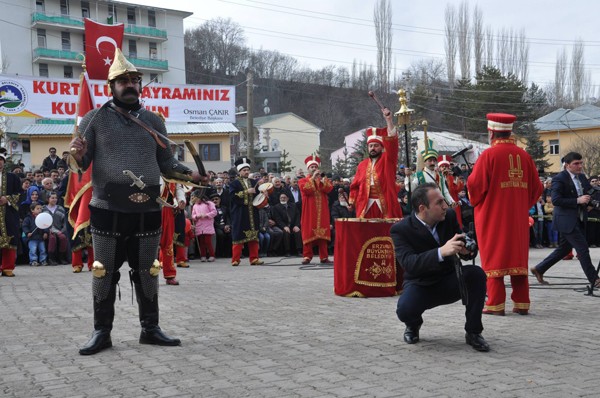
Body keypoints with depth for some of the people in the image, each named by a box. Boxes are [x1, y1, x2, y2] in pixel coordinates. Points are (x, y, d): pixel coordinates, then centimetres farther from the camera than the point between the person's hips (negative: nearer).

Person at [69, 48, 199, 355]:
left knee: (147, 272, 10)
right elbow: (83, 163, 0)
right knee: (104, 272, 4)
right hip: (108, 211, -3)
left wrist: (191, 174, -4)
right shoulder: (95, 119, 1)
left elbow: (166, 163, 13)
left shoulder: (154, 121, 11)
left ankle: (150, 328, 20)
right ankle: (102, 332, 14)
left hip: (147, 211, 3)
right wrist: (78, 155, -23)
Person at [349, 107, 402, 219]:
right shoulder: (362, 165, 13)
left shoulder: (388, 160, 4)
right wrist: (352, 201, 5)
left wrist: (388, 119, -17)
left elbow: (392, 141, -9)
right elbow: (355, 185, 15)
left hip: (385, 205, -2)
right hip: (366, 206, 3)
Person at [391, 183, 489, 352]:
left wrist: (466, 249, -29)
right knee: (405, 309, -34)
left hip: (448, 281, 3)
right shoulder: (400, 230, -18)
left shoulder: (449, 216, -6)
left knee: (476, 273, -27)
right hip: (420, 284, -3)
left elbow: (464, 249, -2)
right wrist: (441, 252, -48)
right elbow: (408, 263, -34)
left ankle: (473, 332, -8)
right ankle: (413, 325, 7)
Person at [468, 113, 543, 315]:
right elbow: (536, 187, 6)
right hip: (518, 217, 5)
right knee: (518, 257, 11)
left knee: (494, 258, 1)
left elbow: (475, 185, -13)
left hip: (492, 216, -4)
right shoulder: (524, 155, 5)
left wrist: (476, 201, 7)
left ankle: (496, 304, 0)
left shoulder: (489, 155, -10)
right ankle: (521, 303, 11)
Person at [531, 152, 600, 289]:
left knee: (564, 248, 15)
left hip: (579, 220, 9)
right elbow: (556, 200, -20)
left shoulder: (581, 177, 12)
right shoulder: (559, 179, -14)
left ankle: (539, 269, 27)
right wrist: (577, 201, -24)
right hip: (567, 220, -9)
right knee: (583, 249, -8)